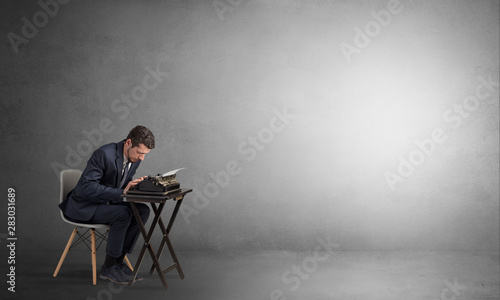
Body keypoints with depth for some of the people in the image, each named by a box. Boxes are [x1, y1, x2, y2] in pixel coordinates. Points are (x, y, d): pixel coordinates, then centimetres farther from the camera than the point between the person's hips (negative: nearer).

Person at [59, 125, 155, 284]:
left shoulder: (134, 158, -1)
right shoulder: (104, 154, -26)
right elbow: (87, 188, -30)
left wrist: (134, 185, -12)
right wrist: (121, 192, -33)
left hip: (106, 202, 8)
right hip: (83, 206, -8)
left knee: (143, 210, -11)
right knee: (123, 214, -30)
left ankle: (118, 260, -5)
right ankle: (108, 267, -13)